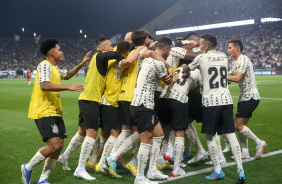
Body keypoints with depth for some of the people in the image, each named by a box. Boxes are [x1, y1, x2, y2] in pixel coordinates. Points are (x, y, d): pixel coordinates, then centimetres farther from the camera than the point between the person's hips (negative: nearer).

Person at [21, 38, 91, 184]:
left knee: (59, 145, 6)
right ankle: (28, 168, 3)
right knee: (54, 145, -18)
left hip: (55, 113, 10)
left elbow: (67, 75, 39)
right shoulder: (45, 65, -10)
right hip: (44, 112, -10)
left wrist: (82, 64, 30)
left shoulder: (54, 68, 20)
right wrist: (68, 87, -31)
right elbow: (44, 85, -26)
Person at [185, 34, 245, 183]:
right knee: (231, 134, 5)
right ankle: (240, 170, 3)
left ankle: (218, 171, 9)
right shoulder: (224, 57, 12)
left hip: (211, 102, -4)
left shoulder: (201, 57, -2)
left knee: (209, 136, 7)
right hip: (226, 100, 5)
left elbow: (186, 70, 12)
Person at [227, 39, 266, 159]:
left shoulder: (243, 60, -14)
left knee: (237, 125, -11)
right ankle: (245, 153, 14)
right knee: (241, 125, 9)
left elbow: (237, 78, -25)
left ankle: (259, 143, 0)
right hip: (245, 97, 10)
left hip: (250, 97, -10)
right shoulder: (235, 62, 17)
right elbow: (229, 79, 17)